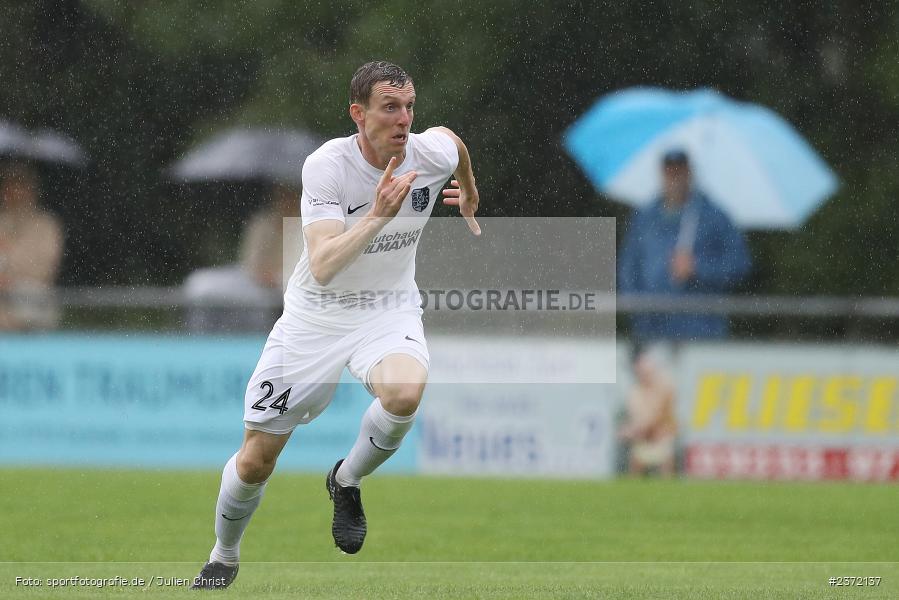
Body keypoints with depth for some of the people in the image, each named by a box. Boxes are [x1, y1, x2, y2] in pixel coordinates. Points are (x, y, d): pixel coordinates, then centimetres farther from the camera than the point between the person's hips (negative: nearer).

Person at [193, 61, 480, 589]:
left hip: (389, 312, 2)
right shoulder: (327, 165, -24)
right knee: (255, 461, 2)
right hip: (316, 318, -1)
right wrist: (378, 215, -44)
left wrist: (469, 193, 31)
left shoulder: (433, 153, -14)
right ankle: (224, 557, 33)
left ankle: (346, 481, -4)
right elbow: (323, 267, -33)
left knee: (405, 392, -35)